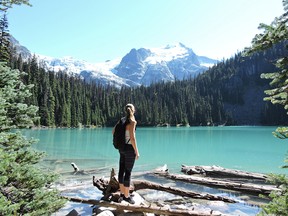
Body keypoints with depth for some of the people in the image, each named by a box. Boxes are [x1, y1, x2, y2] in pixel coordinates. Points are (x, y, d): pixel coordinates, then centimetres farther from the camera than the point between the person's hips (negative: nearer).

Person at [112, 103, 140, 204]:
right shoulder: (132, 121, -16)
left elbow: (113, 132, 16)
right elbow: (132, 138, -23)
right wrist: (137, 152, -16)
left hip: (122, 148, 8)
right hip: (129, 148, -8)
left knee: (122, 170, 12)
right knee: (128, 172, 1)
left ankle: (122, 193, 25)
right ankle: (126, 196, 12)